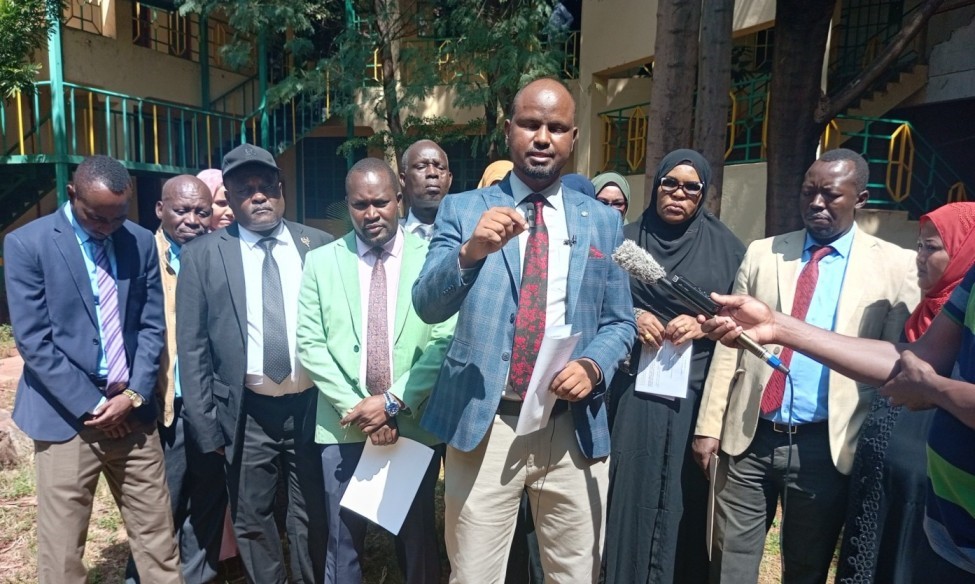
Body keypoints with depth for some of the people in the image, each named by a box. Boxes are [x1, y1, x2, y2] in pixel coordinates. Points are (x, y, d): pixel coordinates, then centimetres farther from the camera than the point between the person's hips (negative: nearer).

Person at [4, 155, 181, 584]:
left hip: (132, 411, 3)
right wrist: (90, 404, -11)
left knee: (157, 537, 10)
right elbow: (32, 340, -9)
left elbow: (152, 326, 6)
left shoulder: (142, 243, 5)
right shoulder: (26, 243, -5)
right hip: (67, 415, -3)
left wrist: (134, 395, -5)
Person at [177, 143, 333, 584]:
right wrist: (206, 424, -4)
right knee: (252, 521, 14)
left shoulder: (319, 245, 3)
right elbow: (191, 346, 0)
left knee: (313, 517, 13)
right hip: (247, 413, 0)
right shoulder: (202, 255, 0)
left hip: (313, 404, 1)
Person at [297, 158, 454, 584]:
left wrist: (394, 401, -13)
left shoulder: (432, 257, -1)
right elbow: (310, 344, 0)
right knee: (343, 542, 12)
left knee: (418, 540, 12)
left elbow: (447, 342, -7)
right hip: (344, 426, 1)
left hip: (416, 425, -1)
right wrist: (354, 407, -9)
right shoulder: (321, 261, 5)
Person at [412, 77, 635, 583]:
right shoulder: (461, 210, 2)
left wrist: (593, 366, -11)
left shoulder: (603, 222, 7)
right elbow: (427, 306, -9)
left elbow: (619, 322, 9)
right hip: (484, 426, -1)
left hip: (575, 427, 2)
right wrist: (470, 252, -27)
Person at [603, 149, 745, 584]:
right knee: (632, 490, 4)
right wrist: (630, 316, -11)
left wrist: (705, 324, -12)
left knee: (687, 495, 6)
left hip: (699, 388, 0)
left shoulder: (724, 245, 6)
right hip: (636, 385, 0)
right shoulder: (627, 238, 7)